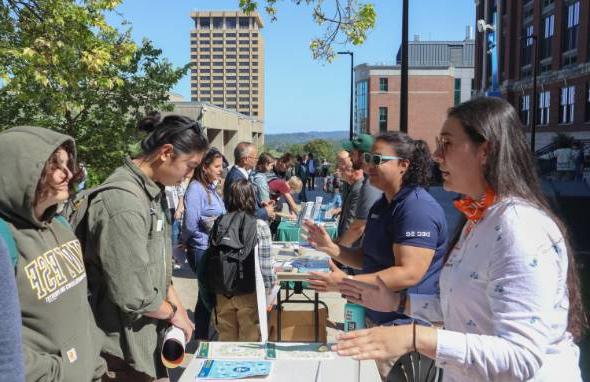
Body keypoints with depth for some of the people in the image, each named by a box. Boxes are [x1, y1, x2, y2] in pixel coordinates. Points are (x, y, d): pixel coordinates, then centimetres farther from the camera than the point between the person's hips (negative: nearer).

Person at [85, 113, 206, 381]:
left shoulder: (153, 190, 4)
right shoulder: (124, 203, -28)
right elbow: (132, 295, -27)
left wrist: (175, 303, 4)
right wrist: (174, 312, -11)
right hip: (125, 345, -9)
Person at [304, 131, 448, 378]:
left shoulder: (418, 208, -21)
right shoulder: (382, 205, 11)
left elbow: (409, 273, -28)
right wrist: (331, 248, 0)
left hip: (404, 327, -9)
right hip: (377, 318, 9)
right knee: (385, 375, 20)